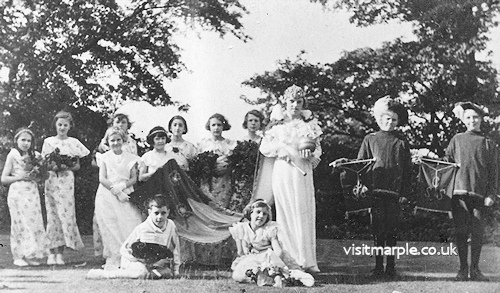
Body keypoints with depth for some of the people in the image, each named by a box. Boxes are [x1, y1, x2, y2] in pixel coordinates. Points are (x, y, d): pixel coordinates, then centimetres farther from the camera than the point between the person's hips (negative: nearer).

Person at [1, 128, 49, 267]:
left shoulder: (34, 156, 10)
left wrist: (35, 174, -4)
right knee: (20, 223, -3)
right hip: (18, 193, -4)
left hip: (32, 193, 4)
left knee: (34, 222, 1)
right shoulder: (12, 155, -1)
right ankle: (19, 256, 4)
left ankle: (30, 255, 8)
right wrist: (20, 177, -13)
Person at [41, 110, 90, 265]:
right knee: (52, 216, -1)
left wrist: (68, 167, -12)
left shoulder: (74, 143, 7)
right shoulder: (48, 142, 10)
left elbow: (77, 166, 7)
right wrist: (52, 166, -11)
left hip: (66, 182, -1)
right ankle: (52, 252, 2)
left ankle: (60, 253, -6)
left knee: (65, 215, -9)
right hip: (50, 181, 1)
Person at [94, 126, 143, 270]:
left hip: (126, 195, 1)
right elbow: (102, 178, -1)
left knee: (130, 226, -8)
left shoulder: (130, 158, 10)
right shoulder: (104, 157, 7)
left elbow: (134, 178, 6)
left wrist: (122, 186, -13)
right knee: (111, 228, -5)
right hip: (107, 197, -1)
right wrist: (117, 192, -12)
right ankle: (114, 260, -2)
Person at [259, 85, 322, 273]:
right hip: (283, 171, -2)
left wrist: (312, 155, -7)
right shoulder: (277, 122, 5)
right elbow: (265, 147, 1)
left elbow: (317, 147, 14)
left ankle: (306, 261, 2)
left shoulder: (309, 123, 11)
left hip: (303, 172, 2)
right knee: (286, 214, -2)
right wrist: (285, 148, -9)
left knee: (305, 214, -1)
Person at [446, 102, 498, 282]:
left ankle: (475, 269, 10)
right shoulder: (457, 140, 11)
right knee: (461, 231, 0)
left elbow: (493, 172, 7)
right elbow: (446, 162, 14)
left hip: (480, 193, 0)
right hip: (459, 191, 0)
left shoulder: (489, 144, 10)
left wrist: (491, 195, -2)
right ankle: (463, 269, 8)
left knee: (477, 232, 0)